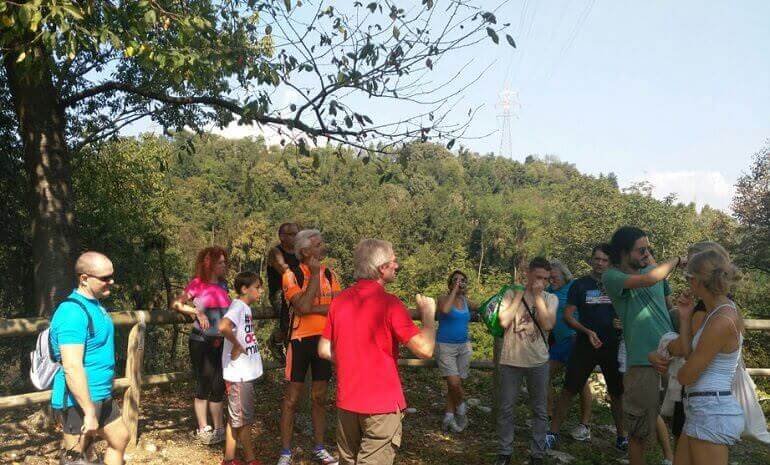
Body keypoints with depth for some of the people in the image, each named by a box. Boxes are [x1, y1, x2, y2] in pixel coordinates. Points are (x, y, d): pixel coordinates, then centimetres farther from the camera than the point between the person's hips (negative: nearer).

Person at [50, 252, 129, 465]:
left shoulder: (94, 305, 8)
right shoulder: (73, 312, -23)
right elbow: (72, 368, -28)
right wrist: (89, 413, -26)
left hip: (102, 397, 10)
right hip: (78, 402, -10)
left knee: (120, 439, 21)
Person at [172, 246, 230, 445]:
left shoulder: (223, 285, 7)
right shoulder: (197, 284, -6)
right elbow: (176, 304, -6)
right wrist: (197, 312, -17)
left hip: (221, 343, 4)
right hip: (201, 342, -4)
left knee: (219, 386, 8)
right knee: (203, 386, 3)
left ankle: (219, 428, 19)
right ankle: (203, 429, 15)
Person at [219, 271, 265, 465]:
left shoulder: (245, 308, 11)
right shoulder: (238, 306, -17)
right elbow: (223, 326, -35)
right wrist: (237, 345, -23)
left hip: (245, 373, 9)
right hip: (239, 374, -9)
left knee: (235, 418, 16)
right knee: (244, 419, 4)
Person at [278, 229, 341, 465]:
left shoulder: (329, 274, 5)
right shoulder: (292, 275, -9)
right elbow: (303, 307, -23)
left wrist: (313, 308, -18)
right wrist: (314, 274, -17)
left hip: (325, 339, 4)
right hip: (301, 339, -4)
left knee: (319, 397, 13)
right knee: (292, 398, 3)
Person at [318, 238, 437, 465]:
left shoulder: (340, 300, 1)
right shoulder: (388, 302, -18)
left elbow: (324, 350, 7)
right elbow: (425, 349, -21)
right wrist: (428, 313, -6)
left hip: (346, 401, 6)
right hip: (382, 404, -6)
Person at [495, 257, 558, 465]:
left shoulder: (550, 298, 1)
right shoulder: (511, 294, -2)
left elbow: (548, 324, -16)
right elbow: (504, 321, -15)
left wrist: (537, 295, -13)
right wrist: (520, 294, -11)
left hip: (538, 362, 1)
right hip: (510, 360, -1)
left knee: (540, 410, 10)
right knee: (506, 409, 8)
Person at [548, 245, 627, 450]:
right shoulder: (580, 285, 0)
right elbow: (568, 316, -3)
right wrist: (587, 331, -17)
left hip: (612, 346, 2)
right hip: (585, 346, -2)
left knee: (617, 392, 11)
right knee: (569, 389, -1)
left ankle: (621, 436, 28)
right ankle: (553, 433, 9)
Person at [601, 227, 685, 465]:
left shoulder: (654, 270, 11)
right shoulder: (611, 277, -7)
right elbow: (648, 280, -25)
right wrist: (676, 260, -9)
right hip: (643, 362, -5)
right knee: (639, 432, 5)